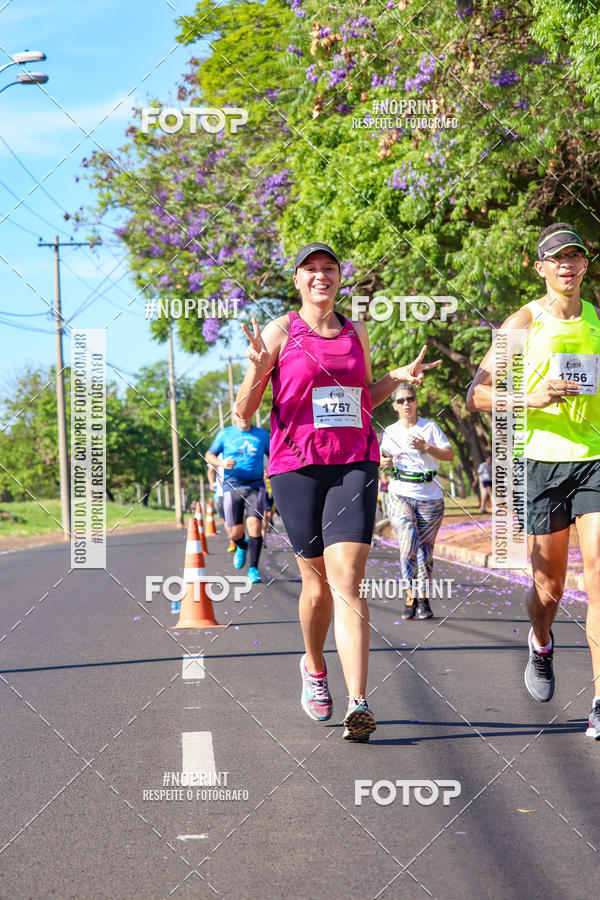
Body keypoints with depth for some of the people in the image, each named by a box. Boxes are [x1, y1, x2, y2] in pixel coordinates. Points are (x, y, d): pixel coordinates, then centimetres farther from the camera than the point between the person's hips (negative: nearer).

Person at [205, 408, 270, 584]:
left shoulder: (262, 434, 9)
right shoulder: (225, 434, 5)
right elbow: (209, 455, 9)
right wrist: (221, 463, -12)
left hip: (255, 486, 0)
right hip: (232, 487, 0)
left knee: (254, 525, -18)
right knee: (235, 533, -1)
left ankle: (253, 568, -10)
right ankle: (242, 547, 36)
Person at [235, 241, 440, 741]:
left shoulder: (357, 332, 14)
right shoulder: (280, 332, 2)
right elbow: (245, 411, 1)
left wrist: (399, 377, 10)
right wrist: (258, 370, -18)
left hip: (355, 464, 1)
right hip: (298, 466, -1)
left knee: (347, 581, -13)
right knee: (317, 584, 7)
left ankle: (358, 704, -20)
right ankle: (314, 668, 36)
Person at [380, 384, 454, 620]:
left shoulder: (430, 427, 4)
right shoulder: (389, 432, 10)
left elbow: (450, 455, -2)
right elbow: (381, 456, 22)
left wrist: (426, 447, -16)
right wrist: (383, 461, -2)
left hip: (430, 497, 0)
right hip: (400, 495, 0)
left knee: (425, 549, 2)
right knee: (408, 540, -19)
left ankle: (423, 599, 12)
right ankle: (410, 595, -15)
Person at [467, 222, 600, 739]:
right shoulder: (524, 323, 1)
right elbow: (477, 395, -2)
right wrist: (530, 399, -17)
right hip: (543, 461, -2)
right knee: (549, 586, 8)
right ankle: (541, 645, 43)